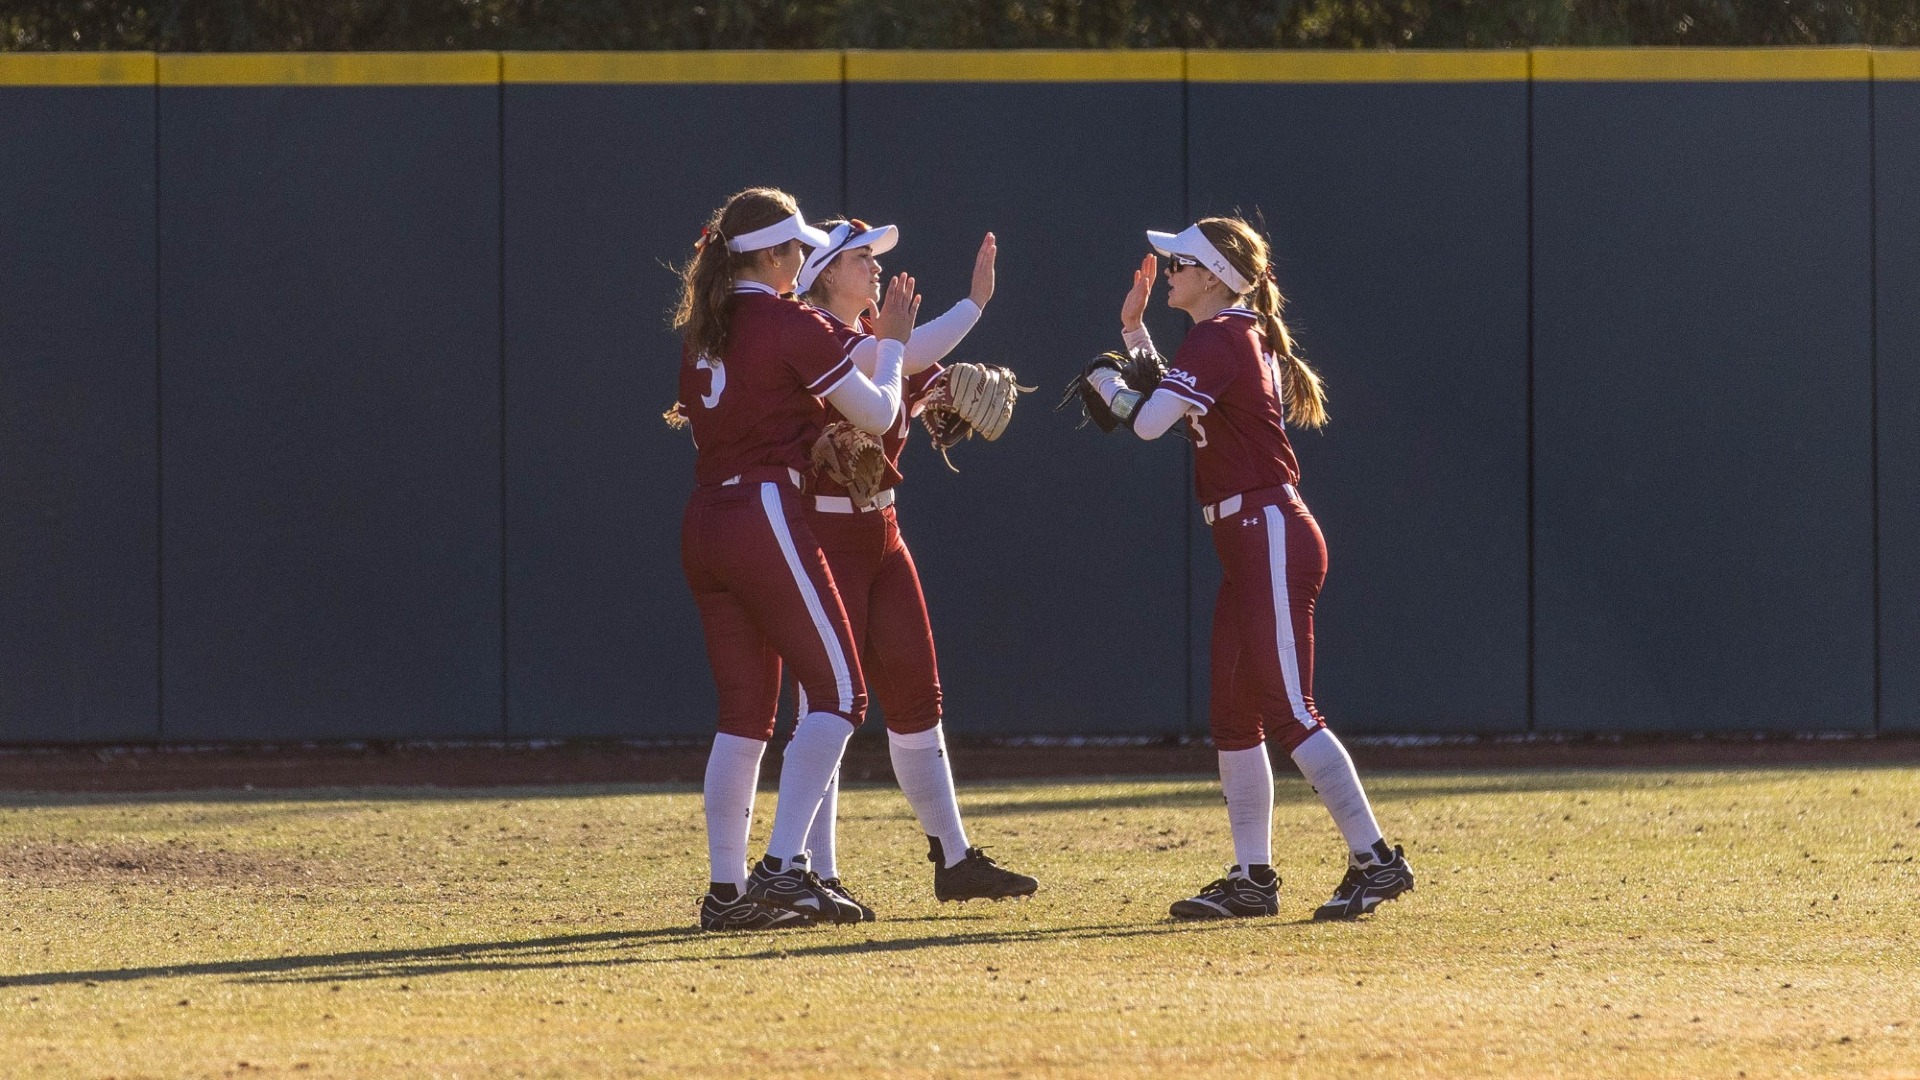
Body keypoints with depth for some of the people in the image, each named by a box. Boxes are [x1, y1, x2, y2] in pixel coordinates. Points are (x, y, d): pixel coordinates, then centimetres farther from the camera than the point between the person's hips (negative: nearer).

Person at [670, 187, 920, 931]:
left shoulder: (700, 330, 13)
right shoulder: (792, 326, -8)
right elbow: (877, 415, -4)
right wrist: (891, 342, 13)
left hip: (703, 525, 8)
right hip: (767, 517, -8)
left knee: (744, 711, 11)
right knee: (838, 693, -2)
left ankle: (727, 890, 8)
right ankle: (783, 868, -13)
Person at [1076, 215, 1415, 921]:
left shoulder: (1219, 339, -12)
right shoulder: (1240, 337, 18)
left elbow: (1149, 420, -19)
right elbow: (1167, 401, 30)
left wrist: (1101, 378, -1)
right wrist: (1133, 329, 24)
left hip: (1271, 535, -11)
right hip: (1250, 545, 11)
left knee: (1289, 712, -13)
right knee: (1233, 718, 11)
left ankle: (1374, 859, -15)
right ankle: (1253, 879, 14)